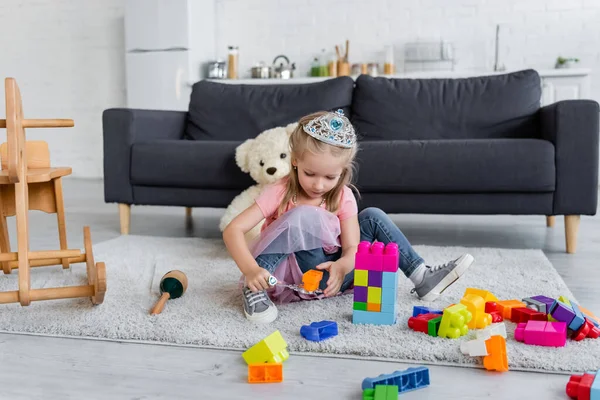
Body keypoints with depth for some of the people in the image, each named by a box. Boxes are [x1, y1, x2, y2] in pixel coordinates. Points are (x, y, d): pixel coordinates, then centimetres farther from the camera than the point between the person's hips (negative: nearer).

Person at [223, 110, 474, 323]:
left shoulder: (343, 196, -5)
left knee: (373, 217, -4)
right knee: (301, 216, -31)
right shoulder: (279, 193, -16)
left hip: (331, 271, 4)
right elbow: (233, 230, -22)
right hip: (295, 275, -4)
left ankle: (422, 278, -3)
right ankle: (254, 288, -23)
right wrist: (251, 270, -38)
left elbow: (352, 247, -11)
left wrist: (341, 266, -35)